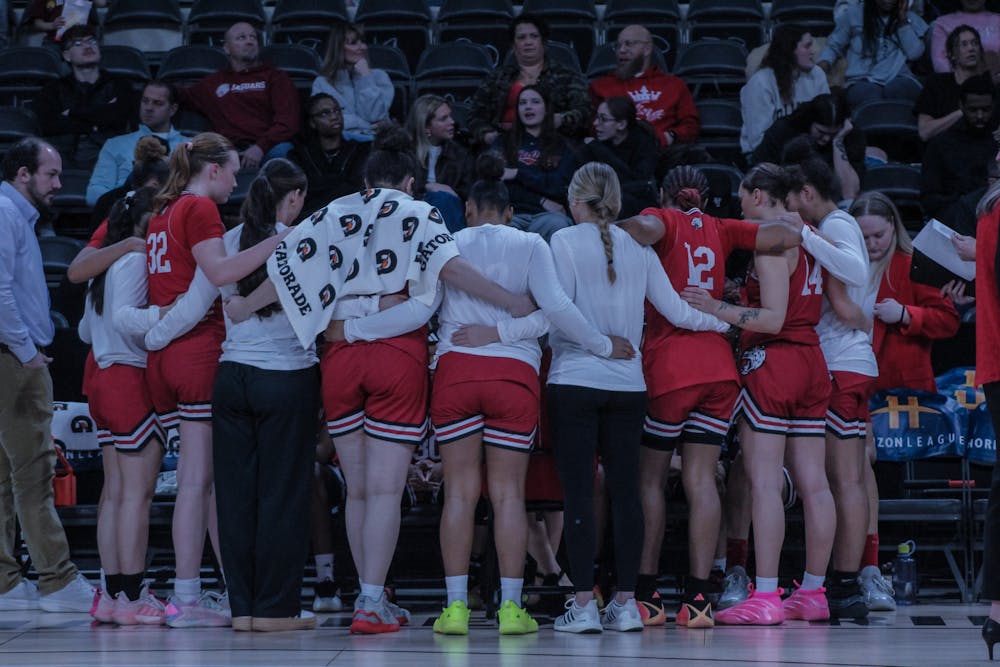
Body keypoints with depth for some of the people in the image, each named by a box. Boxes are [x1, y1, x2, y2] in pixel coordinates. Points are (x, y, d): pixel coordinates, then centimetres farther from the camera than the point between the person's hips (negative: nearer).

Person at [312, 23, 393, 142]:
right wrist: (366, 125, -9)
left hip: (373, 138, 0)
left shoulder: (379, 76, 15)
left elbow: (375, 116, -1)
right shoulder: (322, 83, 14)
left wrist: (365, 77, 2)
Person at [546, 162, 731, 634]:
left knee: (578, 491, -3)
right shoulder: (637, 246, 8)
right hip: (628, 383, 4)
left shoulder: (565, 242, -3)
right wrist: (722, 322, 25)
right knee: (625, 490, 6)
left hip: (574, 380, -4)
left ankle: (583, 605, -6)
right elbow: (675, 311, 10)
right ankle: (626, 603, 7)